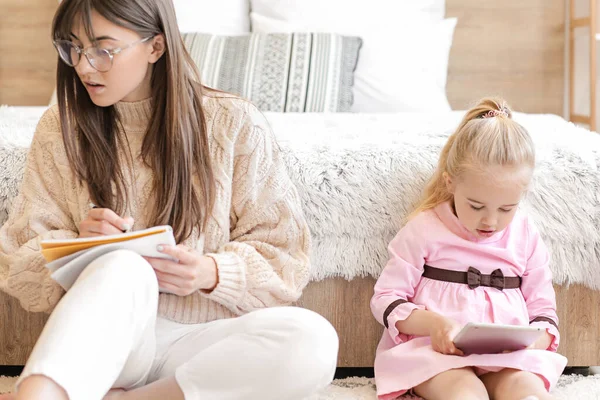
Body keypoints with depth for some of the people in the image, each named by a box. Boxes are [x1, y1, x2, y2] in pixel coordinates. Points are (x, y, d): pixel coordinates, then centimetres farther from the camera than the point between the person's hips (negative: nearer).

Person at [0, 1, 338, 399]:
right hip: (103, 340, 0)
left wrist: (214, 273, -20)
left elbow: (286, 259, 1)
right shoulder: (60, 128, 4)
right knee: (122, 268, -34)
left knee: (312, 340, -32)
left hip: (202, 340, 1)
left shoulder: (234, 123, -2)